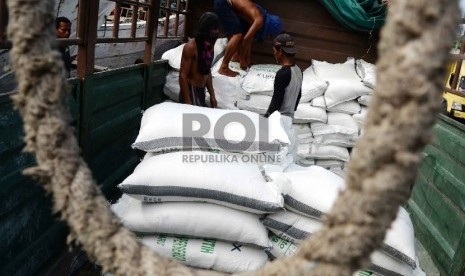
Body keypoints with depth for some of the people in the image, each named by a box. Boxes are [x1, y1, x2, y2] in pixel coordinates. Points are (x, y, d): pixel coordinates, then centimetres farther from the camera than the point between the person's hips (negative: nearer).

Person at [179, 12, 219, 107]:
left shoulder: (209, 46, 7)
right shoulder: (191, 47, -16)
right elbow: (182, 76, -18)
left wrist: (212, 95, 14)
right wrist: (187, 102, -21)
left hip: (201, 92, 8)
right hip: (190, 92, -8)